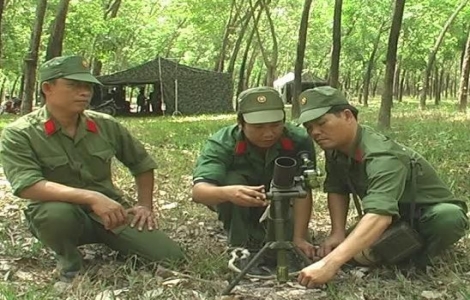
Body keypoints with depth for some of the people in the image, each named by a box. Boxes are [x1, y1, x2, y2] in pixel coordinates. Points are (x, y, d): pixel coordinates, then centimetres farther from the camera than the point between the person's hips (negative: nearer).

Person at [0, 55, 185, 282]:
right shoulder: (19, 134, -14)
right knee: (56, 213, -41)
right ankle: (68, 262, -7)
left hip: (109, 212, 4)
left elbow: (141, 162, 14)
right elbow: (27, 186, -29)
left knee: (171, 258, -9)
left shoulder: (106, 125, -1)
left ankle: (108, 241, 18)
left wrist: (145, 205, 5)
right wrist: (92, 198, -37)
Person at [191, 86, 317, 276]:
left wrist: (298, 238, -36)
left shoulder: (299, 141, -29)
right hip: (237, 208, -1)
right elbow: (198, 191, -47)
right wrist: (227, 193, -69)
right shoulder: (221, 143, -34)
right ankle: (243, 249, -18)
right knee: (232, 180, -34)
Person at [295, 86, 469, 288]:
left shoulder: (381, 157, -38)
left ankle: (418, 259, -10)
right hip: (397, 221, 7)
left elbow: (380, 216, -52)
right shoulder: (335, 149, -13)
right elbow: (337, 189, -2)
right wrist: (338, 233, -19)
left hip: (430, 215, -7)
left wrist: (330, 264, -61)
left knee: (449, 217, -39)